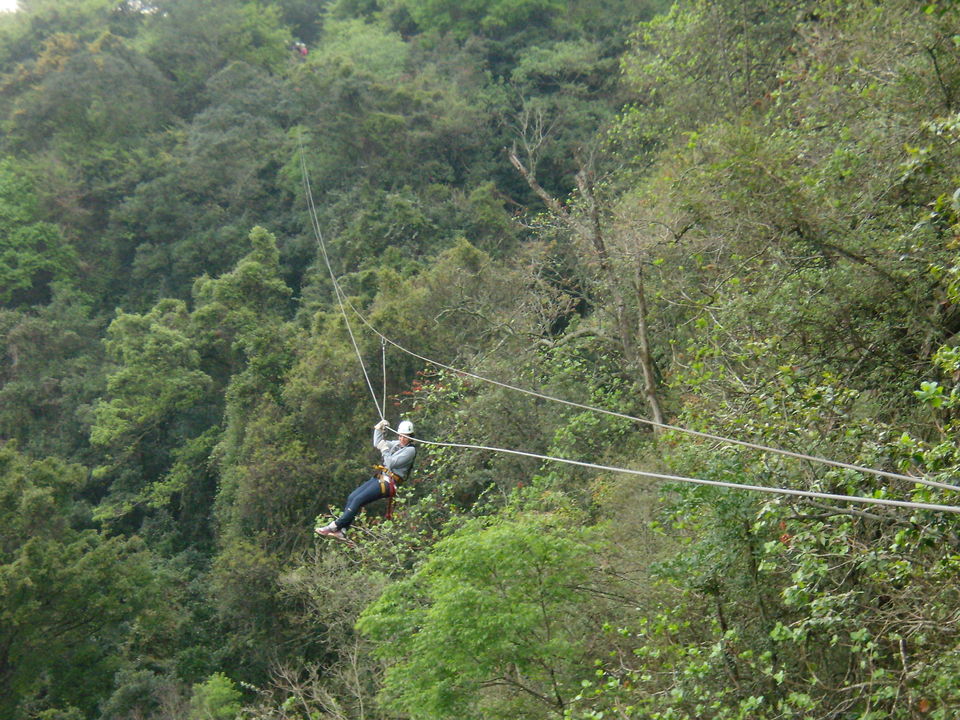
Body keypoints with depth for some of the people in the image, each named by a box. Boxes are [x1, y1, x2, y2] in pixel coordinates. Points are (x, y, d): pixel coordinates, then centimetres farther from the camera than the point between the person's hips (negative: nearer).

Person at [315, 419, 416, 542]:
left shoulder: (410, 450, -9)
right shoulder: (397, 444, 17)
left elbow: (391, 463, -18)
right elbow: (377, 444, 26)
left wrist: (384, 450, -7)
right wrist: (379, 428, 15)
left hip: (388, 483, -9)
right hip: (379, 478, 9)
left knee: (358, 500, -18)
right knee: (351, 497, -5)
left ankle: (335, 526, -15)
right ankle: (342, 532, -9)